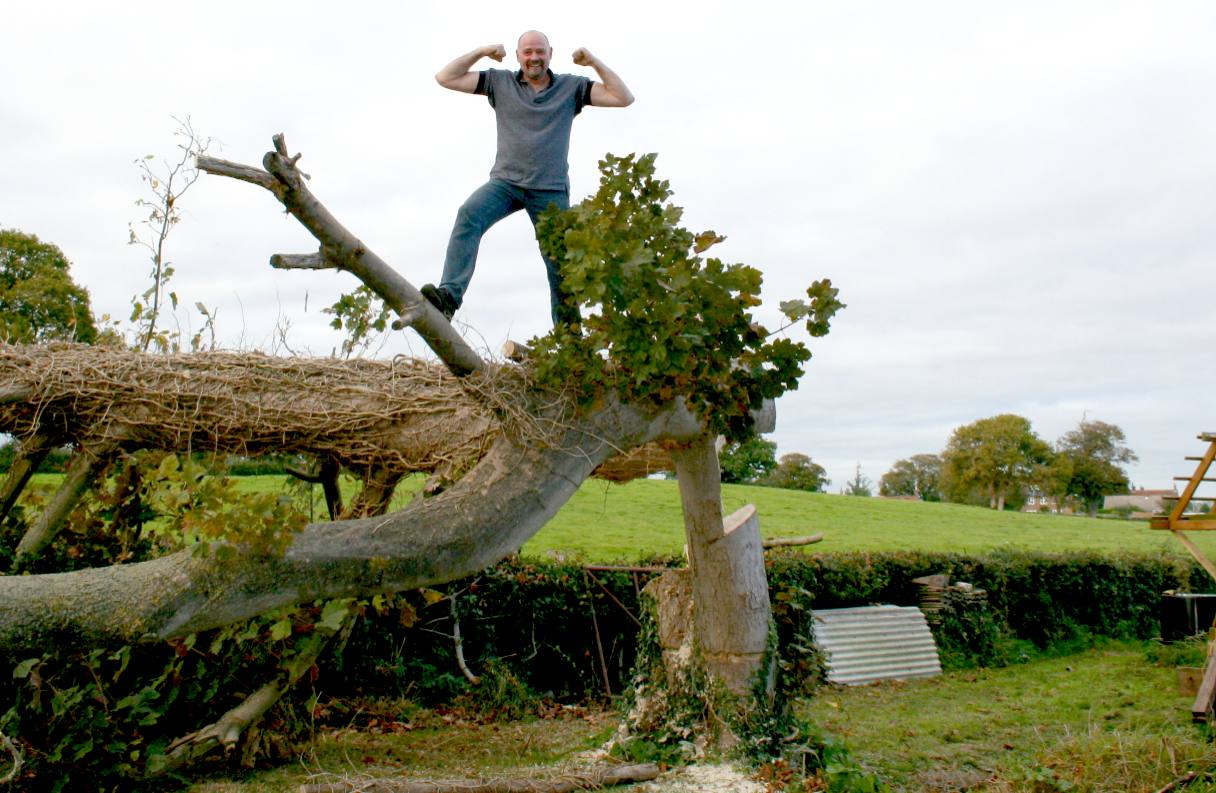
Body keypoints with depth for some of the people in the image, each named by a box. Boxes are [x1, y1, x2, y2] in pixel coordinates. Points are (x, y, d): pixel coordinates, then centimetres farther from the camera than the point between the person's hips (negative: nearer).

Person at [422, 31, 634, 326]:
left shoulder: (572, 87, 6)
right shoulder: (500, 82, 8)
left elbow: (623, 98, 0)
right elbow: (445, 78, 7)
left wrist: (594, 62, -5)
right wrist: (481, 52, -1)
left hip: (550, 190, 0)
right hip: (505, 180, 0)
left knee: (561, 266, -2)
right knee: (469, 215, -29)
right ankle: (449, 295, -39)